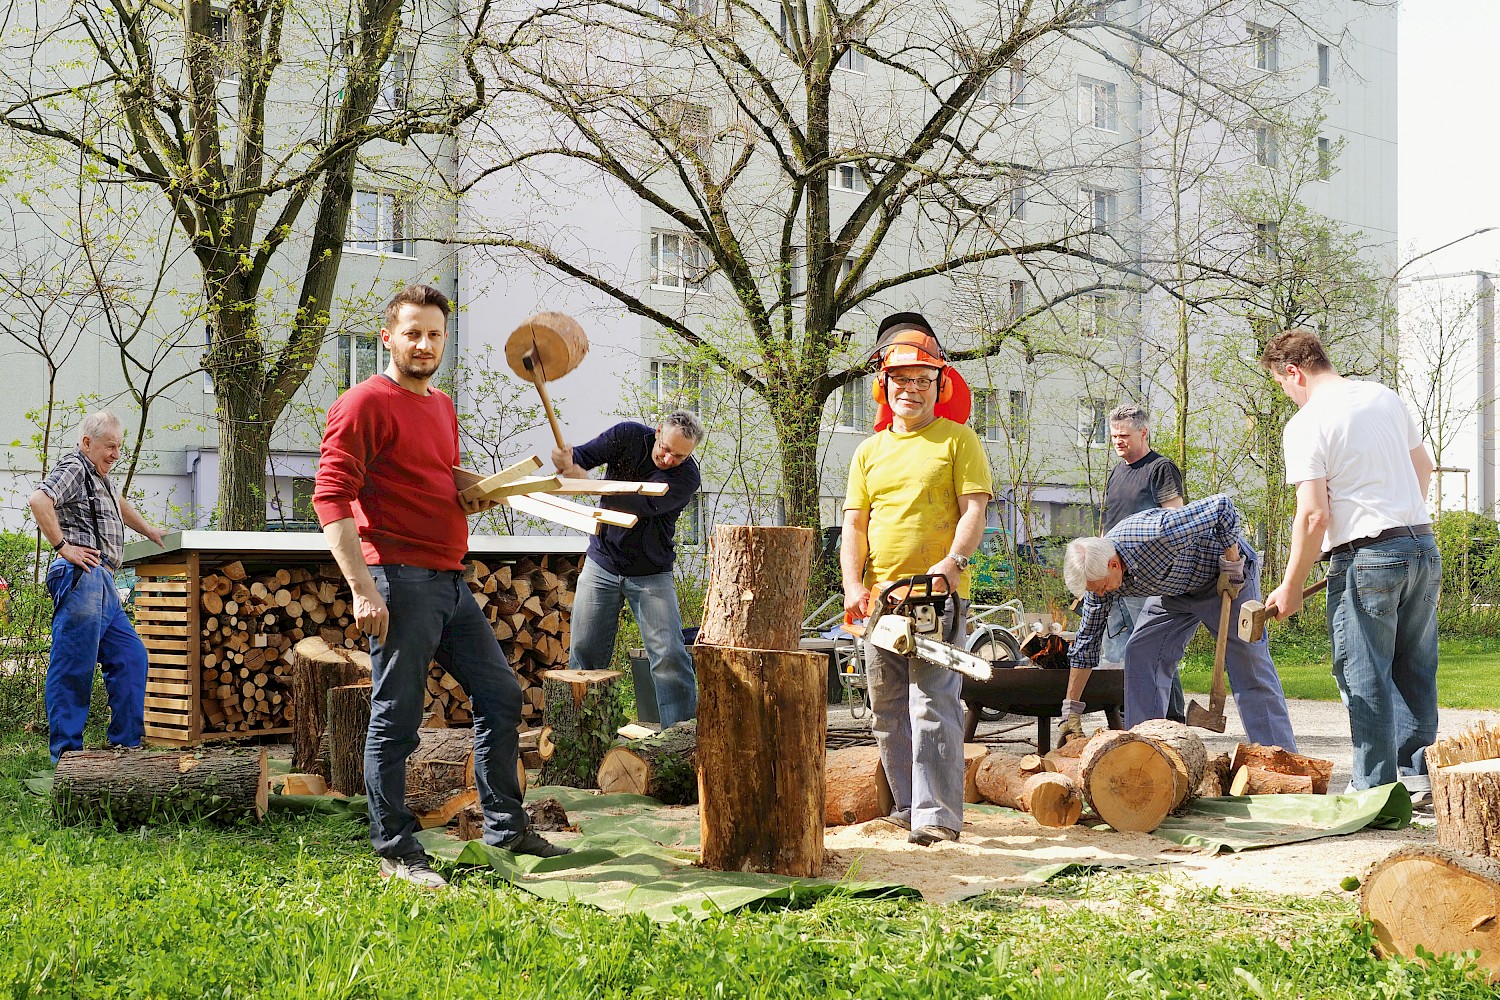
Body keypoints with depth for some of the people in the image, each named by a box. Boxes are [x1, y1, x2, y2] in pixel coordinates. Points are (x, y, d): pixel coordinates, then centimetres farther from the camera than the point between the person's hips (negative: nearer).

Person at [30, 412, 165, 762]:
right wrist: (63, 546, -21)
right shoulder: (73, 468, -5)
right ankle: (65, 752, -5)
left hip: (103, 585, 11)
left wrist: (149, 531, 55)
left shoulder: (100, 479, 26)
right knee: (73, 667, -8)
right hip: (81, 577, -11)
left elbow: (119, 505, 49)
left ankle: (125, 744, 15)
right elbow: (39, 501, -23)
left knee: (131, 658, 11)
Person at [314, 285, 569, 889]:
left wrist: (474, 498, 10)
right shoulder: (365, 404, -8)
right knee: (396, 719, -4)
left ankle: (505, 827, 23)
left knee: (500, 693, 12)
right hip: (400, 579, -9)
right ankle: (395, 851, 5)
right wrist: (362, 587, -23)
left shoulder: (443, 408, 19)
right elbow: (332, 496, -15)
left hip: (449, 582, 9)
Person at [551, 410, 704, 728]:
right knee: (584, 652, 2)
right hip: (602, 562, 3)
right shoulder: (629, 436, -8)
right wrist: (564, 459, -33)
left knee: (668, 653, -12)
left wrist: (581, 478, -36)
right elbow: (580, 457, -6)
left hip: (651, 574, -2)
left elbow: (641, 505, -30)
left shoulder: (687, 476, -18)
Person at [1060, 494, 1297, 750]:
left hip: (1228, 575, -6)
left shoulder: (1156, 534, -41)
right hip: (1174, 588, 6)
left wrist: (1232, 566, -25)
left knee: (1250, 666, -9)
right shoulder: (1097, 575, -18)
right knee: (1140, 654, -8)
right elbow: (1086, 641, -7)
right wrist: (1071, 710, -7)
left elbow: (1223, 506, -31)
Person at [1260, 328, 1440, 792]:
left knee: (1365, 678, 2)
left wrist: (1291, 587, -9)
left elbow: (1314, 515, -16)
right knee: (1414, 671, 15)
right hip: (1423, 545, 7)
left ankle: (1375, 787, 5)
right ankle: (1414, 769, 15)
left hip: (1366, 557, -7)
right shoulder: (1385, 397, 11)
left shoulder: (1305, 424, -10)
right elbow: (1423, 466, 22)